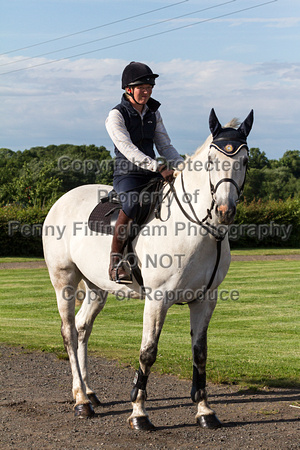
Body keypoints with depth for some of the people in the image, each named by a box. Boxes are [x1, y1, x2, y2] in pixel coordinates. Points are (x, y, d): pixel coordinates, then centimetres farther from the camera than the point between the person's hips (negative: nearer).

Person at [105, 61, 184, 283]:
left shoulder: (153, 113, 12)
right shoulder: (117, 115, -8)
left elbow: (165, 146, 13)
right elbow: (128, 149, -20)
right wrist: (159, 167, -29)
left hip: (152, 174, 7)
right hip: (127, 175, -7)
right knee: (132, 204, -37)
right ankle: (116, 261, -28)